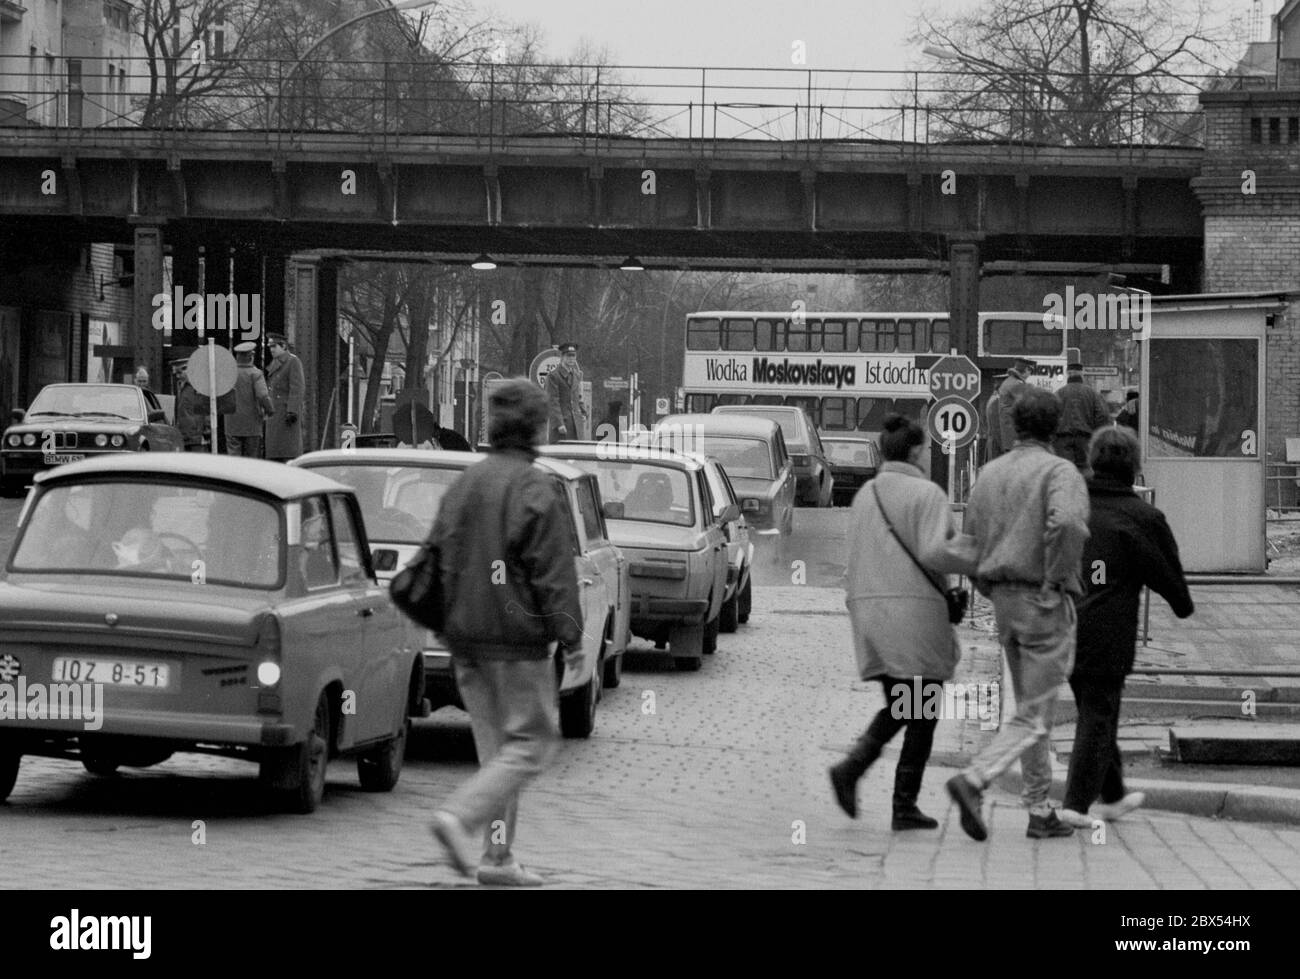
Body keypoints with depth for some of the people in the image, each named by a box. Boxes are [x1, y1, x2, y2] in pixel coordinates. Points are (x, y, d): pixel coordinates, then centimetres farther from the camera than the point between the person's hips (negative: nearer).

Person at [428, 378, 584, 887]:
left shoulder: (462, 485, 11)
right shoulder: (532, 489, -12)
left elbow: (439, 556, 16)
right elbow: (553, 573, -13)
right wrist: (570, 636, -9)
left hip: (465, 636, 8)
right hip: (516, 638, -8)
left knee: (495, 745, 13)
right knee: (530, 743, -2)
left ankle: (498, 857, 11)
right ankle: (459, 816, -18)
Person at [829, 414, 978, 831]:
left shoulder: (865, 496, 14)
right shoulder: (926, 494, -9)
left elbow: (859, 559, 14)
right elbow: (933, 552, -19)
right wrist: (977, 560, -7)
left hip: (868, 609, 7)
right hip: (914, 608, -7)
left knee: (897, 707, 16)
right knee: (922, 712, 3)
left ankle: (851, 768, -6)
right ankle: (905, 805, 1)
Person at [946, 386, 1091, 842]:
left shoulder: (989, 473, 9)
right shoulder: (1059, 471, -11)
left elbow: (972, 543, 9)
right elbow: (1066, 523, -31)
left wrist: (996, 597, 16)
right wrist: (1055, 581, -19)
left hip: (1004, 601, 7)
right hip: (1046, 605, -7)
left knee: (1030, 708, 17)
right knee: (1034, 718, -4)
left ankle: (1040, 812, 18)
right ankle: (974, 781, -24)